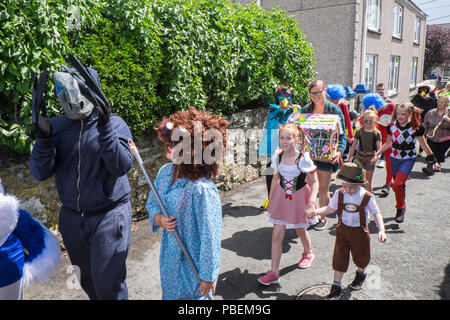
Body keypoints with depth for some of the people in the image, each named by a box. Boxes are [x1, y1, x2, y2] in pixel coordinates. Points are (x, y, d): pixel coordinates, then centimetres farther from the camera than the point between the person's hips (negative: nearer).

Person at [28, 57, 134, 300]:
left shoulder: (114, 123, -11)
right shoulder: (57, 126, -1)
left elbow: (122, 166, -24)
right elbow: (40, 173, -8)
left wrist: (104, 125, -31)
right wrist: (43, 136, -23)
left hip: (109, 215, -4)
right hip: (71, 216, 5)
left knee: (107, 282, 1)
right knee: (87, 279, 22)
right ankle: (95, 296, 48)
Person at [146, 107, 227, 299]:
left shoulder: (202, 190, -30)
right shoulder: (165, 172, -6)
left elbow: (210, 236, -24)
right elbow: (152, 203, 10)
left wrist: (207, 276, -16)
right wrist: (159, 219, -12)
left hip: (193, 264, -7)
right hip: (169, 256, 8)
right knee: (168, 293, 27)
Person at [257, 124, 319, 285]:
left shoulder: (303, 159, -19)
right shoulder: (278, 156, -7)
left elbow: (314, 182, -13)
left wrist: (311, 202, -24)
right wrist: (270, 199, 12)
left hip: (299, 197, -3)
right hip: (281, 197, 3)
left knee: (300, 230, 19)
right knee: (277, 234, -1)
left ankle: (308, 253, 53)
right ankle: (274, 273, 8)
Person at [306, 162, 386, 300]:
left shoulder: (367, 197, -16)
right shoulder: (339, 194, -10)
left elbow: (376, 214, -7)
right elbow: (330, 208, -1)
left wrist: (381, 230, -19)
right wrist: (315, 211, -17)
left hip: (360, 231, -1)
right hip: (343, 230, 1)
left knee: (360, 257, 18)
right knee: (339, 257, 2)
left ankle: (361, 273, 53)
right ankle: (336, 286, 15)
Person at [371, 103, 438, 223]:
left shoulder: (416, 127, -11)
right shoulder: (392, 126, -2)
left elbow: (423, 144, 1)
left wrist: (432, 160, 8)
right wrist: (377, 154, 8)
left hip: (408, 159, -4)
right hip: (394, 158, 4)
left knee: (398, 183, -20)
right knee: (397, 186, 14)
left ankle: (401, 208, 0)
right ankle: (401, 208, 35)